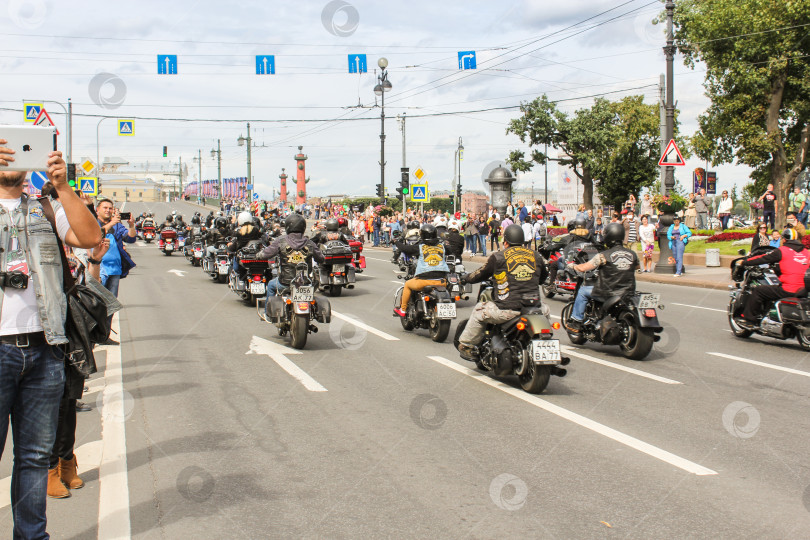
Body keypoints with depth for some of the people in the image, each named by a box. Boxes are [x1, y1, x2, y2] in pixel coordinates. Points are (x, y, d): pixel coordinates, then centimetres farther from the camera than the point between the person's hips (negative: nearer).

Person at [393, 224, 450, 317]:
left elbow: (404, 248, 7)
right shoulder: (442, 246, 9)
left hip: (424, 280, -3)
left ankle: (402, 310, 29)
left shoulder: (419, 247, -1)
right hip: (441, 281, 3)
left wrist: (397, 242, 29)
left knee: (407, 284, 25)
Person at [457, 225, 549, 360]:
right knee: (544, 309, 36)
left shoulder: (498, 257, 0)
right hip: (534, 306, 3)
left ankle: (466, 346, 26)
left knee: (479, 311, 20)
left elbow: (481, 275, 12)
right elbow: (542, 278, 27)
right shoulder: (536, 256, 11)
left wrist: (466, 279, 34)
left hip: (508, 309, -3)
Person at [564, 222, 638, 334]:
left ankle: (576, 322, 17)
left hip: (608, 293, -5)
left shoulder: (604, 255, -13)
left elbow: (583, 268, -9)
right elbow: (637, 266, 22)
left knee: (583, 291, 15)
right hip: (629, 293, 5)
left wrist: (573, 265, 12)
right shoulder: (632, 254, 1)